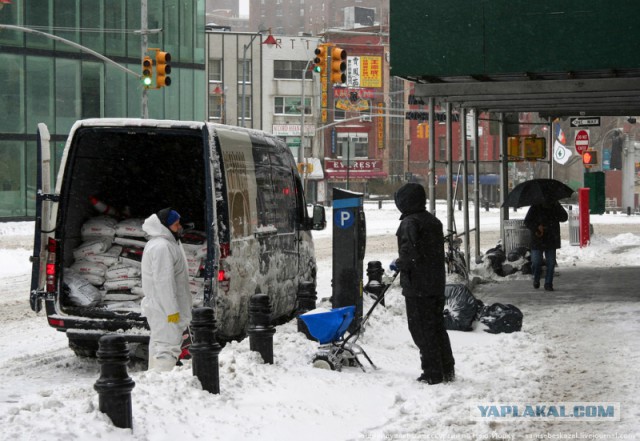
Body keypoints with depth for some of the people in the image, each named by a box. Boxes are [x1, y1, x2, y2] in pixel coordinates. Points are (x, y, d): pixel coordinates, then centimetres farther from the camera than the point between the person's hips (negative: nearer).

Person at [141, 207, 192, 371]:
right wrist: (172, 310, -25)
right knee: (168, 346, -11)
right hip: (164, 309, -11)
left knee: (158, 344, 19)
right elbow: (163, 281, -25)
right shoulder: (161, 247, -21)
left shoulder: (167, 243, 14)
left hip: (160, 308, 11)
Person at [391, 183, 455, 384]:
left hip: (417, 286, -9)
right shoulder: (433, 221, 12)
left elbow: (410, 252, -25)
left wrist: (399, 264, -5)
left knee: (422, 329, -2)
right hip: (437, 283, 9)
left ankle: (432, 373, -1)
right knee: (437, 326, 17)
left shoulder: (409, 223, -15)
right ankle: (447, 370, 21)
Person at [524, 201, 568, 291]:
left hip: (551, 239, 2)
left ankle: (548, 284, 11)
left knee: (551, 263, 1)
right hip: (537, 240, -2)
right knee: (536, 262, -1)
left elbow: (564, 217, -1)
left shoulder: (555, 206, 2)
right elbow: (527, 222, -3)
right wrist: (536, 228, -20)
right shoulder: (535, 208, -4)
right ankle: (536, 279, 26)